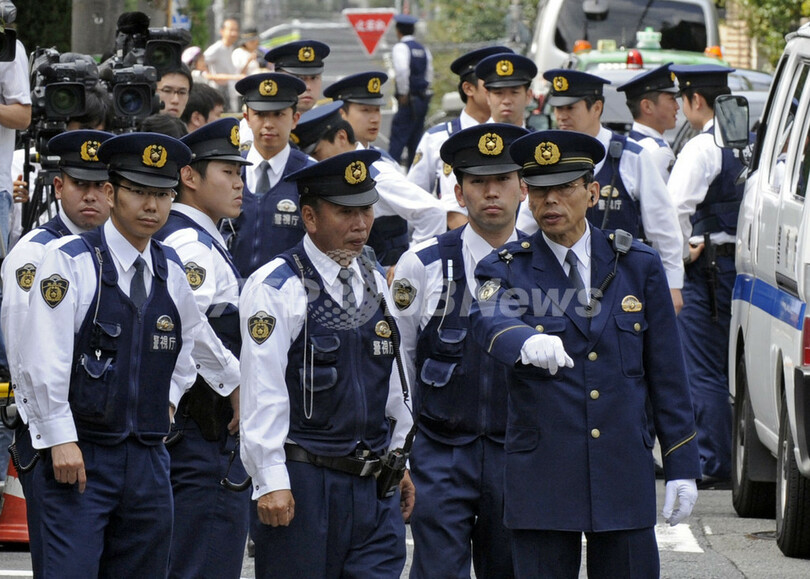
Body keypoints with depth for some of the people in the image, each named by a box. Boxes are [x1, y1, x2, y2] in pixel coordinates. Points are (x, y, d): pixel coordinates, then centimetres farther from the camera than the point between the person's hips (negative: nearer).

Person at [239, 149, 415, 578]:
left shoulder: (374, 282, 13)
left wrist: (398, 460, 21)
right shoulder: (276, 288, -9)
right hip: (302, 480, -6)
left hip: (374, 485, 6)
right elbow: (262, 391, -14)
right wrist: (272, 481, -19)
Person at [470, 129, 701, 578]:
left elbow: (667, 373, 9)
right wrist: (527, 342, -47)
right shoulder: (507, 270, 1)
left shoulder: (638, 265, 8)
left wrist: (681, 467, 5)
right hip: (541, 481, -2)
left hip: (626, 474, 2)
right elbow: (490, 321, -23)